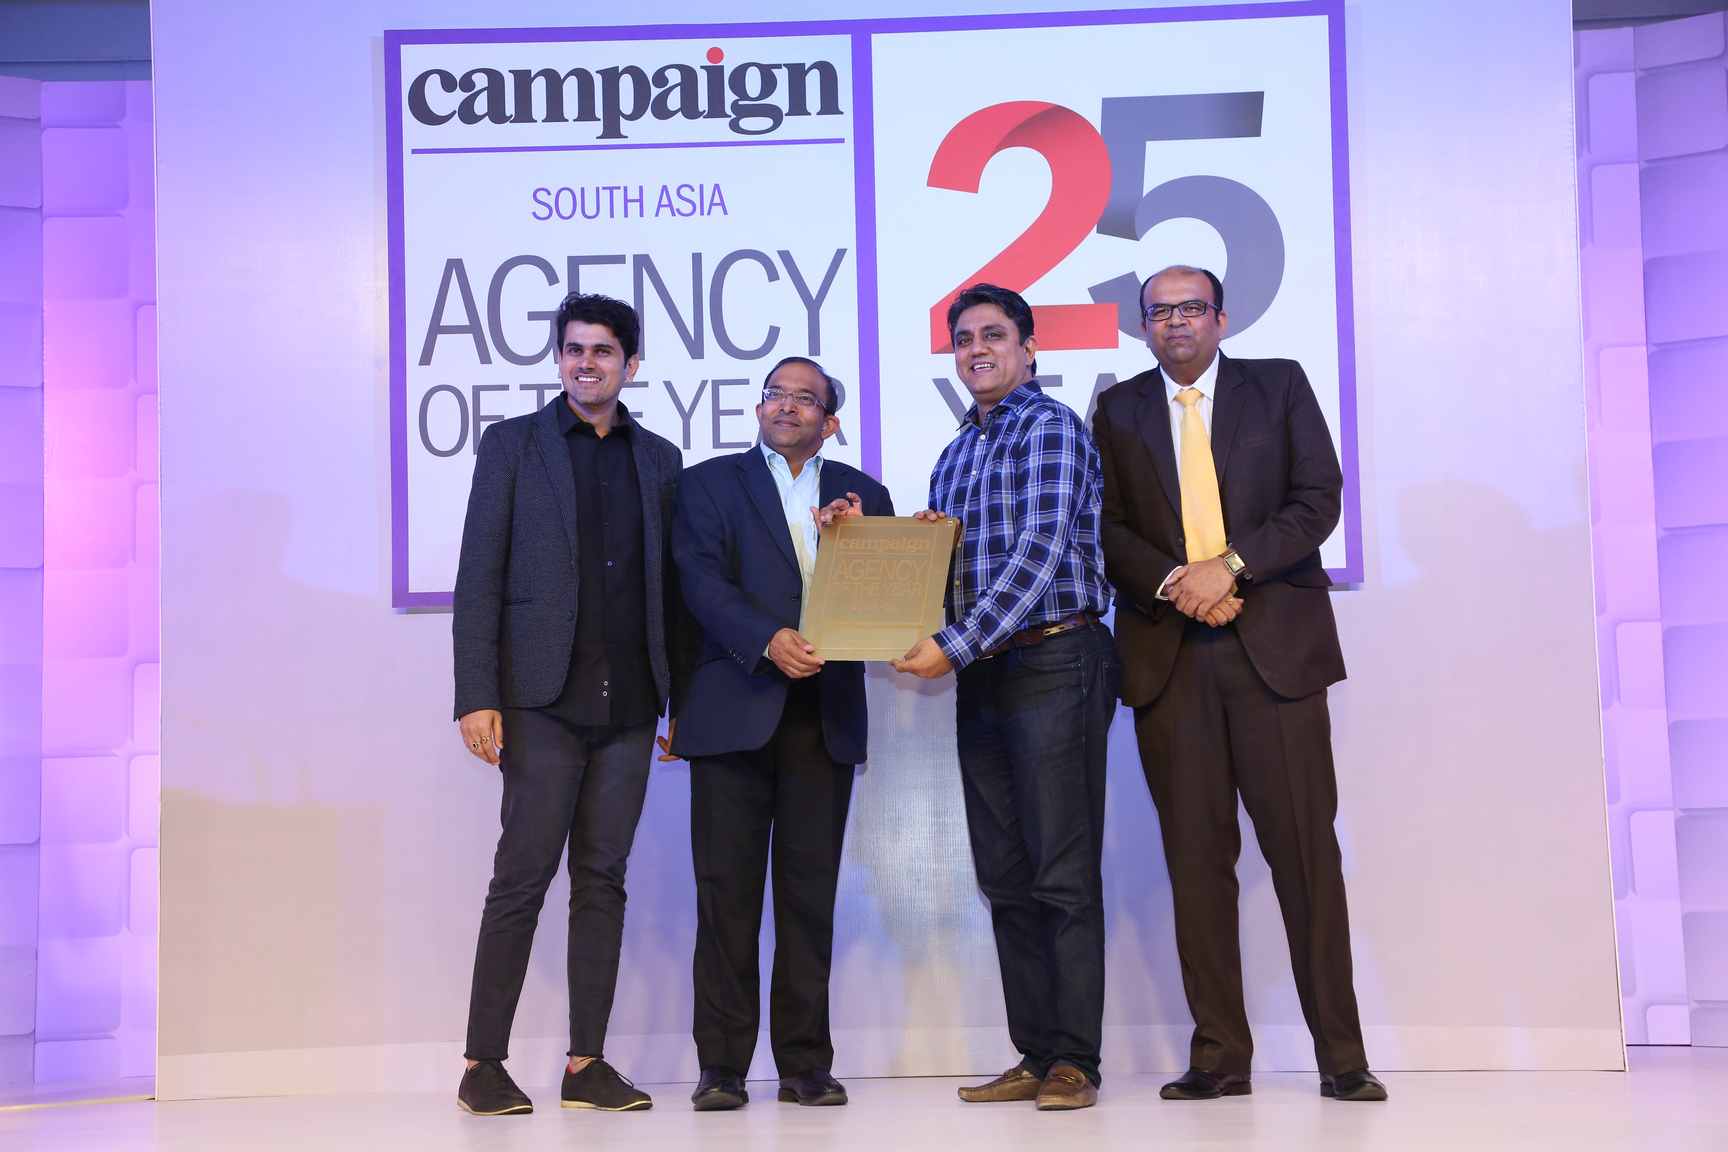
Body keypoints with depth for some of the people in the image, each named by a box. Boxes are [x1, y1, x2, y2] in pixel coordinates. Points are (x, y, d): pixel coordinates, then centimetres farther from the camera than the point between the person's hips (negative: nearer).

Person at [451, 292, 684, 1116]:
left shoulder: (658, 459, 15)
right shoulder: (512, 445, 6)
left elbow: (667, 586, 13)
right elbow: (479, 580, 0)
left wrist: (680, 699, 6)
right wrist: (477, 698, -9)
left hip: (628, 705, 3)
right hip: (542, 699, -3)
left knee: (603, 879, 4)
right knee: (524, 876, -5)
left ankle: (587, 1064, 10)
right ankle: (484, 1064, 2)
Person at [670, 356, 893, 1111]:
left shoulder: (862, 495, 17)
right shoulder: (709, 483, 10)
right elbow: (701, 580, -5)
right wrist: (767, 640, -18)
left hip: (825, 716, 2)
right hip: (736, 709, -2)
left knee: (811, 890, 3)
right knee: (727, 887, -1)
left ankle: (805, 1062, 9)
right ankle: (722, 1064, 5)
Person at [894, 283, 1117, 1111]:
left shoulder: (1050, 427, -5)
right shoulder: (957, 452, 19)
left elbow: (1042, 551, -16)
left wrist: (956, 644, -20)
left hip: (1053, 662, -8)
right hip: (981, 674, 8)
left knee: (1063, 875, -5)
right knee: (1006, 879, 7)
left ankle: (1074, 1060, 0)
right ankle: (1035, 1056, 13)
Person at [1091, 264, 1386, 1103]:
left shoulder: (1280, 385, 10)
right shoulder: (1117, 411, 14)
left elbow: (1318, 499, 1)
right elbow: (1107, 529, 6)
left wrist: (1230, 565, -12)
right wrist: (1174, 582, -11)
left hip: (1273, 644, -1)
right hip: (1169, 655, 1)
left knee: (1305, 848, -3)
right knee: (1196, 856, 1)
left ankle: (1340, 1056, 3)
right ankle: (1219, 1055, 7)